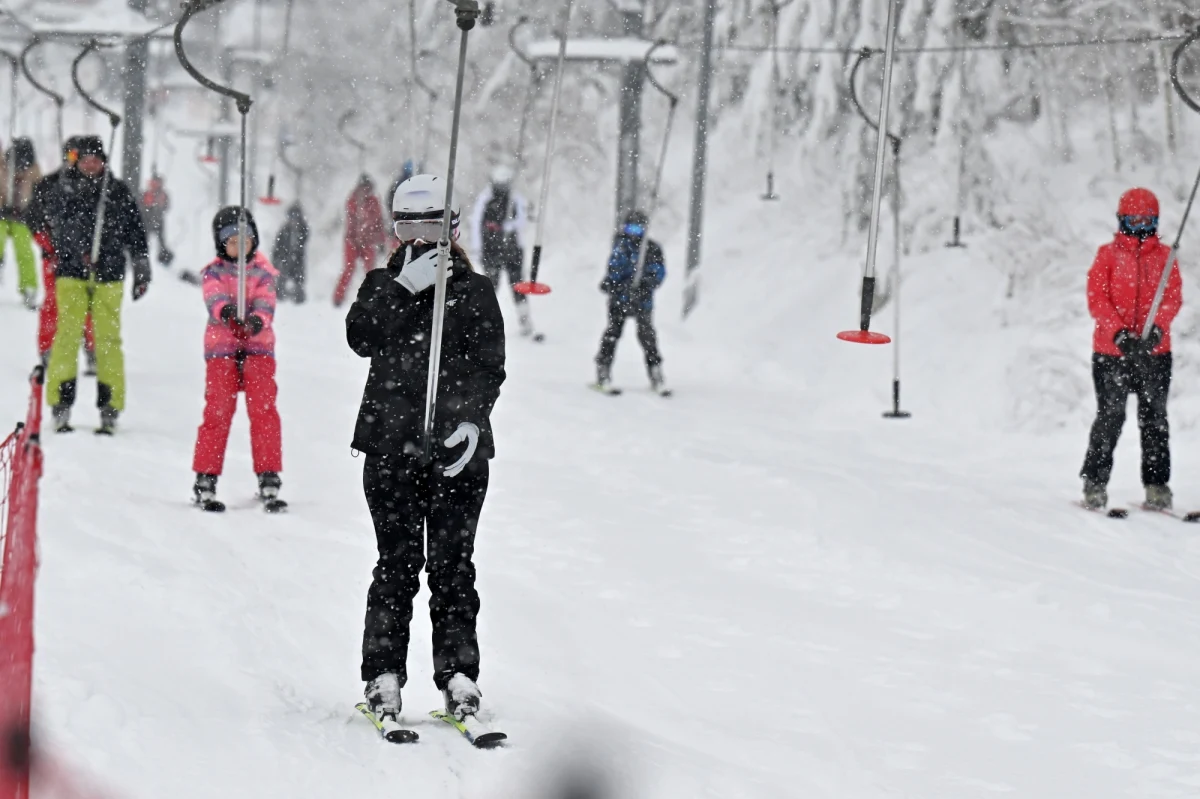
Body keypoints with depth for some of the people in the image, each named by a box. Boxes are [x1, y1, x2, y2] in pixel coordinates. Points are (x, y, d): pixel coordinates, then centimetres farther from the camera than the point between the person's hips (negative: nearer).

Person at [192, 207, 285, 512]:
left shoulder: (263, 272, 7)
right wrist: (225, 310, -40)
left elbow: (266, 302, -8)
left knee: (263, 411, -6)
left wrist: (258, 319, -32)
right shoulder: (213, 273, 4)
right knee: (217, 412, -5)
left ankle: (269, 480, -1)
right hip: (221, 348, -1)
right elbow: (214, 296, -16)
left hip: (258, 348, 1)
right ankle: (205, 481, 2)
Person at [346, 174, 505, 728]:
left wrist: (470, 419, -15)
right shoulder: (382, 285, 11)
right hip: (391, 447, 1)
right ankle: (383, 674, 5)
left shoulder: (474, 291, 7)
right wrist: (404, 289, -18)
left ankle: (458, 673, 6)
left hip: (458, 450, -1)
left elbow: (489, 366, 1)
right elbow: (361, 339, -7)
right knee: (397, 564, 0)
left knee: (452, 563, 1)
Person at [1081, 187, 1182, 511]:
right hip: (1111, 351, -2)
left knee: (1154, 420, 3)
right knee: (1110, 417, -2)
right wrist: (1120, 335, -18)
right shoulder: (1108, 255, 4)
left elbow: (1173, 298, -1)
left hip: (1155, 352, 2)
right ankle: (1094, 484, 6)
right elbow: (1097, 299, -4)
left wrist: (1156, 330, -20)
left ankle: (1157, 486, 8)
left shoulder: (1165, 256, 9)